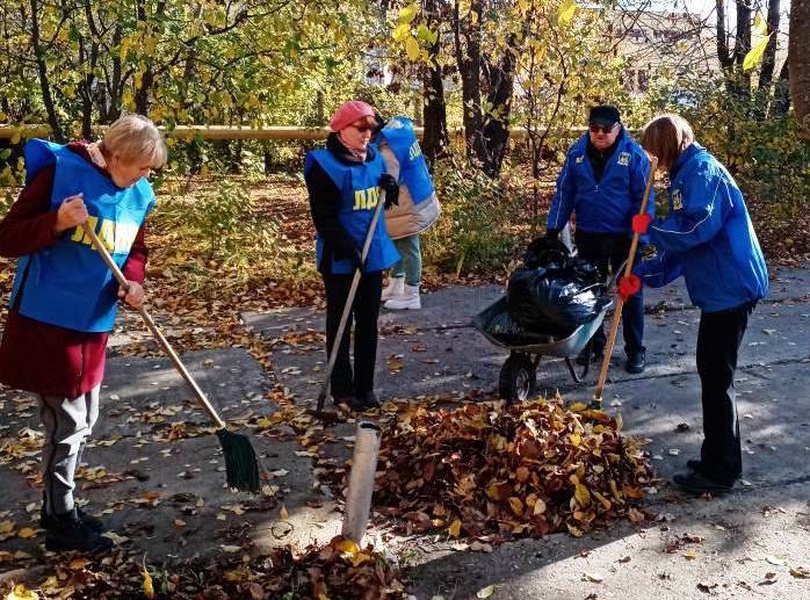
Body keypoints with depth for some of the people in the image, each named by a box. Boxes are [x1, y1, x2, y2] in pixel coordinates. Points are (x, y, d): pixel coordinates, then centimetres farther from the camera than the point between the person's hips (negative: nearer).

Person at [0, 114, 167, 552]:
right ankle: (61, 524, 19)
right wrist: (57, 223, -31)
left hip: (94, 323, 7)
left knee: (84, 422, 18)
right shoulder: (60, 171, -16)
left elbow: (135, 249, 16)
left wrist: (133, 281, -4)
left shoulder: (138, 194, 3)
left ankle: (59, 508, 37)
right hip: (47, 320, -7)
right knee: (66, 423, 2)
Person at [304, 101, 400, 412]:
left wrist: (389, 182, -2)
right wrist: (346, 248, -26)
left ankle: (365, 386, 24)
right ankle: (342, 390, 16)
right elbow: (323, 217, -17)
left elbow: (385, 198, 20)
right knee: (340, 325, 6)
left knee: (368, 324, 12)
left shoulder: (374, 157, 6)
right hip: (340, 259, -6)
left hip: (373, 253, 7)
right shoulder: (325, 165, -14)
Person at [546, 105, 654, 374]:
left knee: (630, 293, 6)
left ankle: (636, 350, 18)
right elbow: (564, 192, 4)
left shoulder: (634, 154, -12)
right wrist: (553, 228, 0)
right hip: (588, 236, 4)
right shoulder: (577, 152, -2)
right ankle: (594, 344, 29)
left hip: (623, 237, -3)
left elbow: (644, 199, -11)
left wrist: (638, 237, -16)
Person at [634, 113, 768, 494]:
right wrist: (641, 274, 11)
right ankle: (719, 458, 29)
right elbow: (679, 249, 20)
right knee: (713, 372, 17)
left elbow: (698, 227, -26)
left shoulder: (701, 170, -12)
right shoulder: (685, 176, 19)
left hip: (730, 288, -10)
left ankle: (720, 471, 7)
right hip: (721, 289, 10)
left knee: (717, 377, -3)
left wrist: (650, 229, -11)